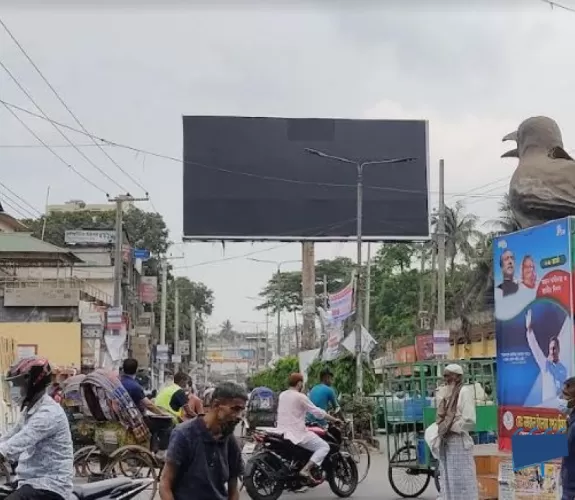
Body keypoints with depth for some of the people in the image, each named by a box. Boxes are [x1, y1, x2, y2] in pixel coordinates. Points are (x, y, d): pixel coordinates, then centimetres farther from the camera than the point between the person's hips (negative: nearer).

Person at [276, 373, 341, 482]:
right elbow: (318, 412, -10)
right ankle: (306, 469, -20)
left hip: (282, 432, 8)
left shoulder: (282, 395, 10)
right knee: (324, 447, -6)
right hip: (298, 434, -8)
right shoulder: (300, 397, -12)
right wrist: (334, 420, 1)